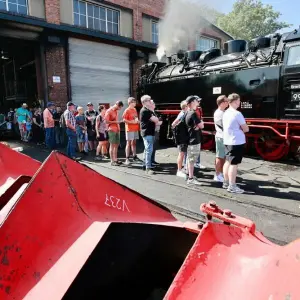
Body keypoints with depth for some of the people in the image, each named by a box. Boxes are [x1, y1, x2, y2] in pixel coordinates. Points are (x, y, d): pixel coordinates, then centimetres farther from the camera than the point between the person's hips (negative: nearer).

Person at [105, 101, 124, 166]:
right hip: (112, 130, -8)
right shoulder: (109, 111, -9)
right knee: (112, 145, -4)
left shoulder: (116, 111, 13)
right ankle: (112, 161, 1)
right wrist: (115, 122, -16)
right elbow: (106, 121, -14)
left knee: (116, 145, 11)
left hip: (117, 130, 8)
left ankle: (115, 159, 19)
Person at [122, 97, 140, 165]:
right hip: (129, 129, -7)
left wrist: (138, 121, 7)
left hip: (135, 129, 7)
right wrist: (132, 122, -18)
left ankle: (134, 156, 18)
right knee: (128, 143, -7)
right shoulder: (127, 110, -8)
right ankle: (127, 159, -5)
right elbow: (124, 120, -14)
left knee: (134, 143, 11)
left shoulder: (135, 109, 14)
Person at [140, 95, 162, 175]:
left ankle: (145, 165, 25)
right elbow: (154, 119, -18)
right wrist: (158, 120, 3)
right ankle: (148, 168, -11)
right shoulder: (144, 111, -15)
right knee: (149, 150, -12)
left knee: (147, 149, 16)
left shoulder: (149, 110, 18)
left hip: (150, 132, 10)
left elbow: (154, 121, 19)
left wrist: (157, 122, -2)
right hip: (147, 133, -10)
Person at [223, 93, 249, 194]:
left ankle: (226, 182, 24)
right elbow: (246, 129, -11)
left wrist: (238, 129, 8)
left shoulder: (226, 113, 10)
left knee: (228, 162, 15)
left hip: (227, 141, 9)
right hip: (237, 142, -9)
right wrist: (242, 128, 9)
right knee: (234, 164, -4)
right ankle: (232, 186, 1)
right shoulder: (237, 114, -17)